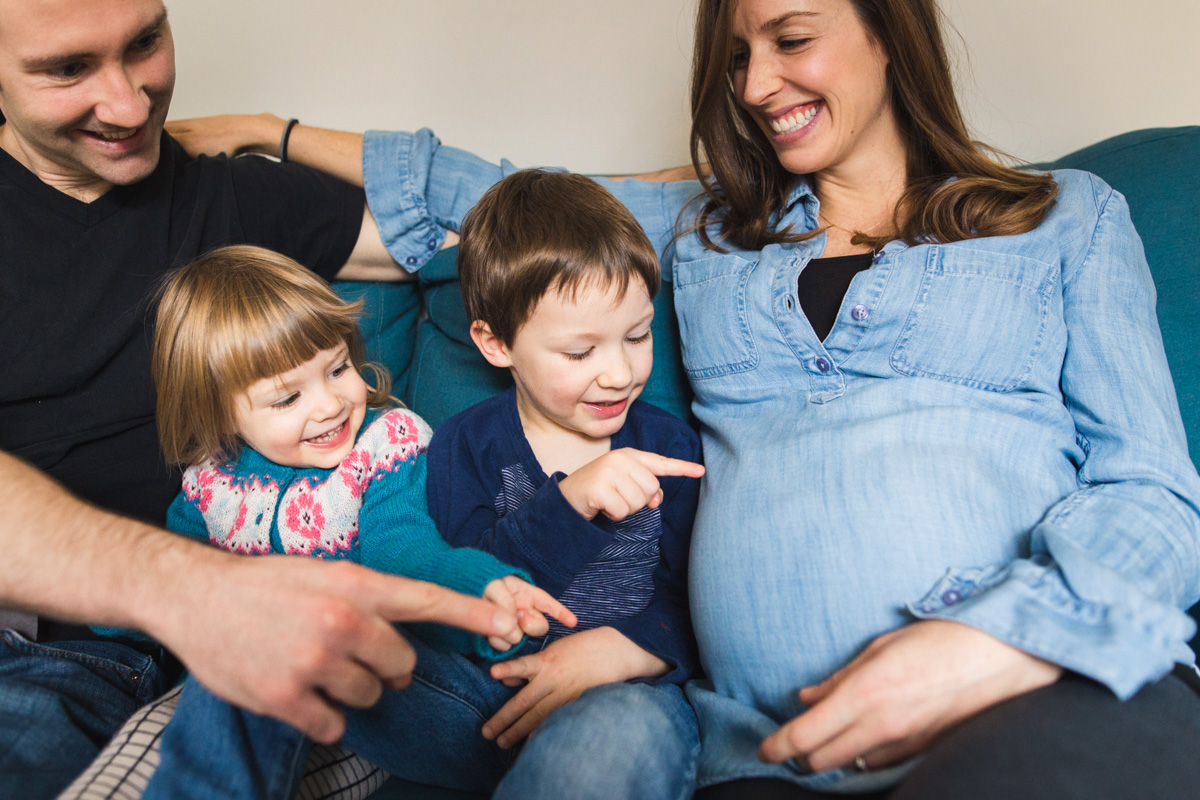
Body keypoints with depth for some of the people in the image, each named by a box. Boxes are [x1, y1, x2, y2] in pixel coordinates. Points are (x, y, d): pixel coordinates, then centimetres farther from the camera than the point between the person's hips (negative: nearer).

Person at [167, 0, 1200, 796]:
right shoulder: (702, 230, 23)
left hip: (1070, 691, -1)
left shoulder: (1069, 217, 16)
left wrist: (1000, 643, -13)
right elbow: (482, 190, 29)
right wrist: (270, 134, 27)